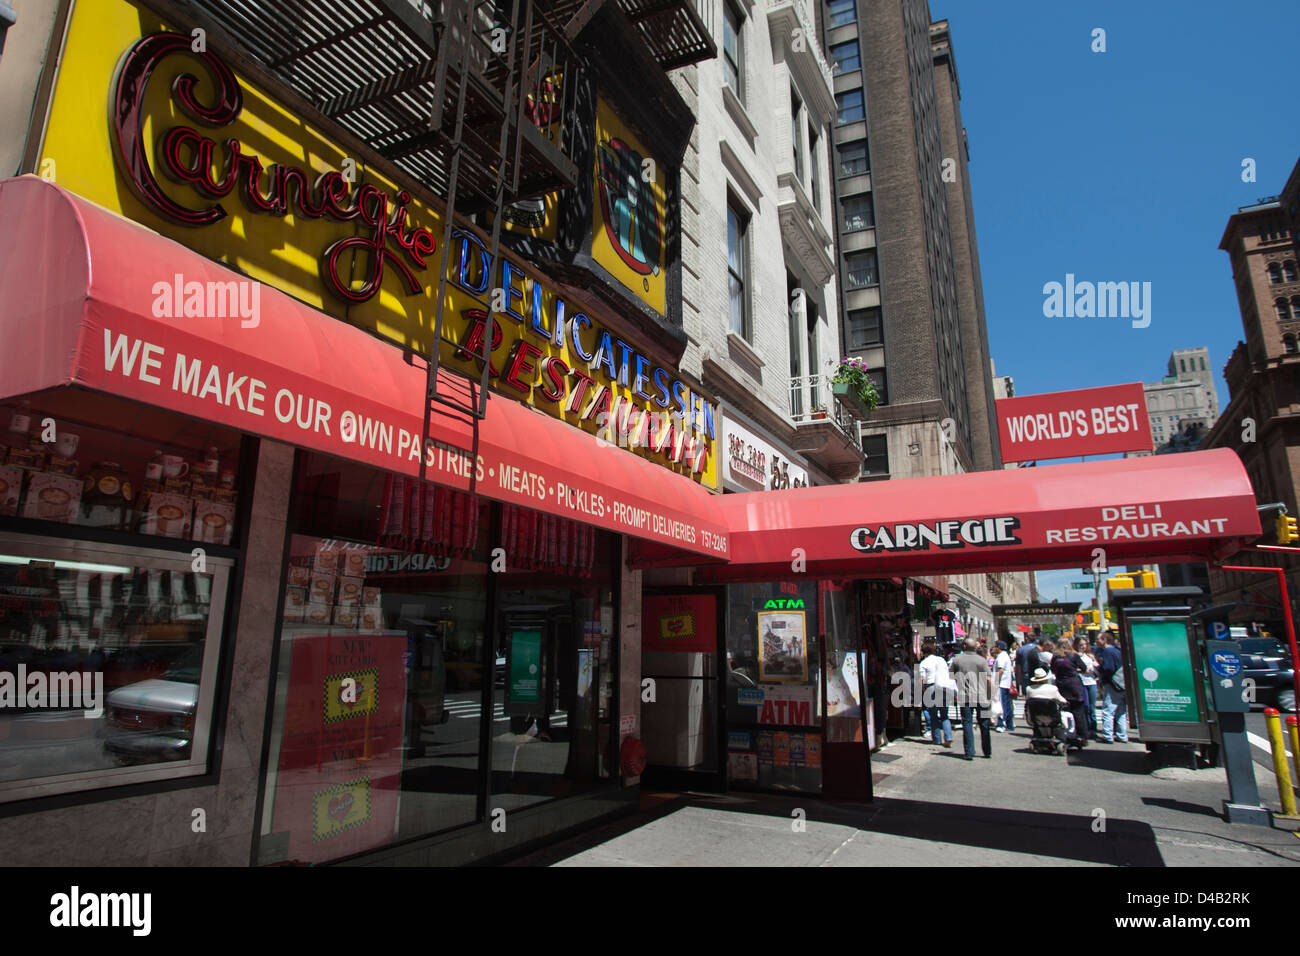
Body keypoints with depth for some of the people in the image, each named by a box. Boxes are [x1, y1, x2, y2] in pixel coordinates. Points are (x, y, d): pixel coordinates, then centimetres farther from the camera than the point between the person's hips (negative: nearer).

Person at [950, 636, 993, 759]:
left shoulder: (956, 659, 2)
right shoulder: (981, 660, -3)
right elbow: (989, 680, -5)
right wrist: (990, 696, 4)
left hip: (964, 697, 0)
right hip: (981, 697, 0)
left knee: (967, 724, 1)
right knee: (984, 724, 12)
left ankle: (969, 753, -3)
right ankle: (987, 752, 23)